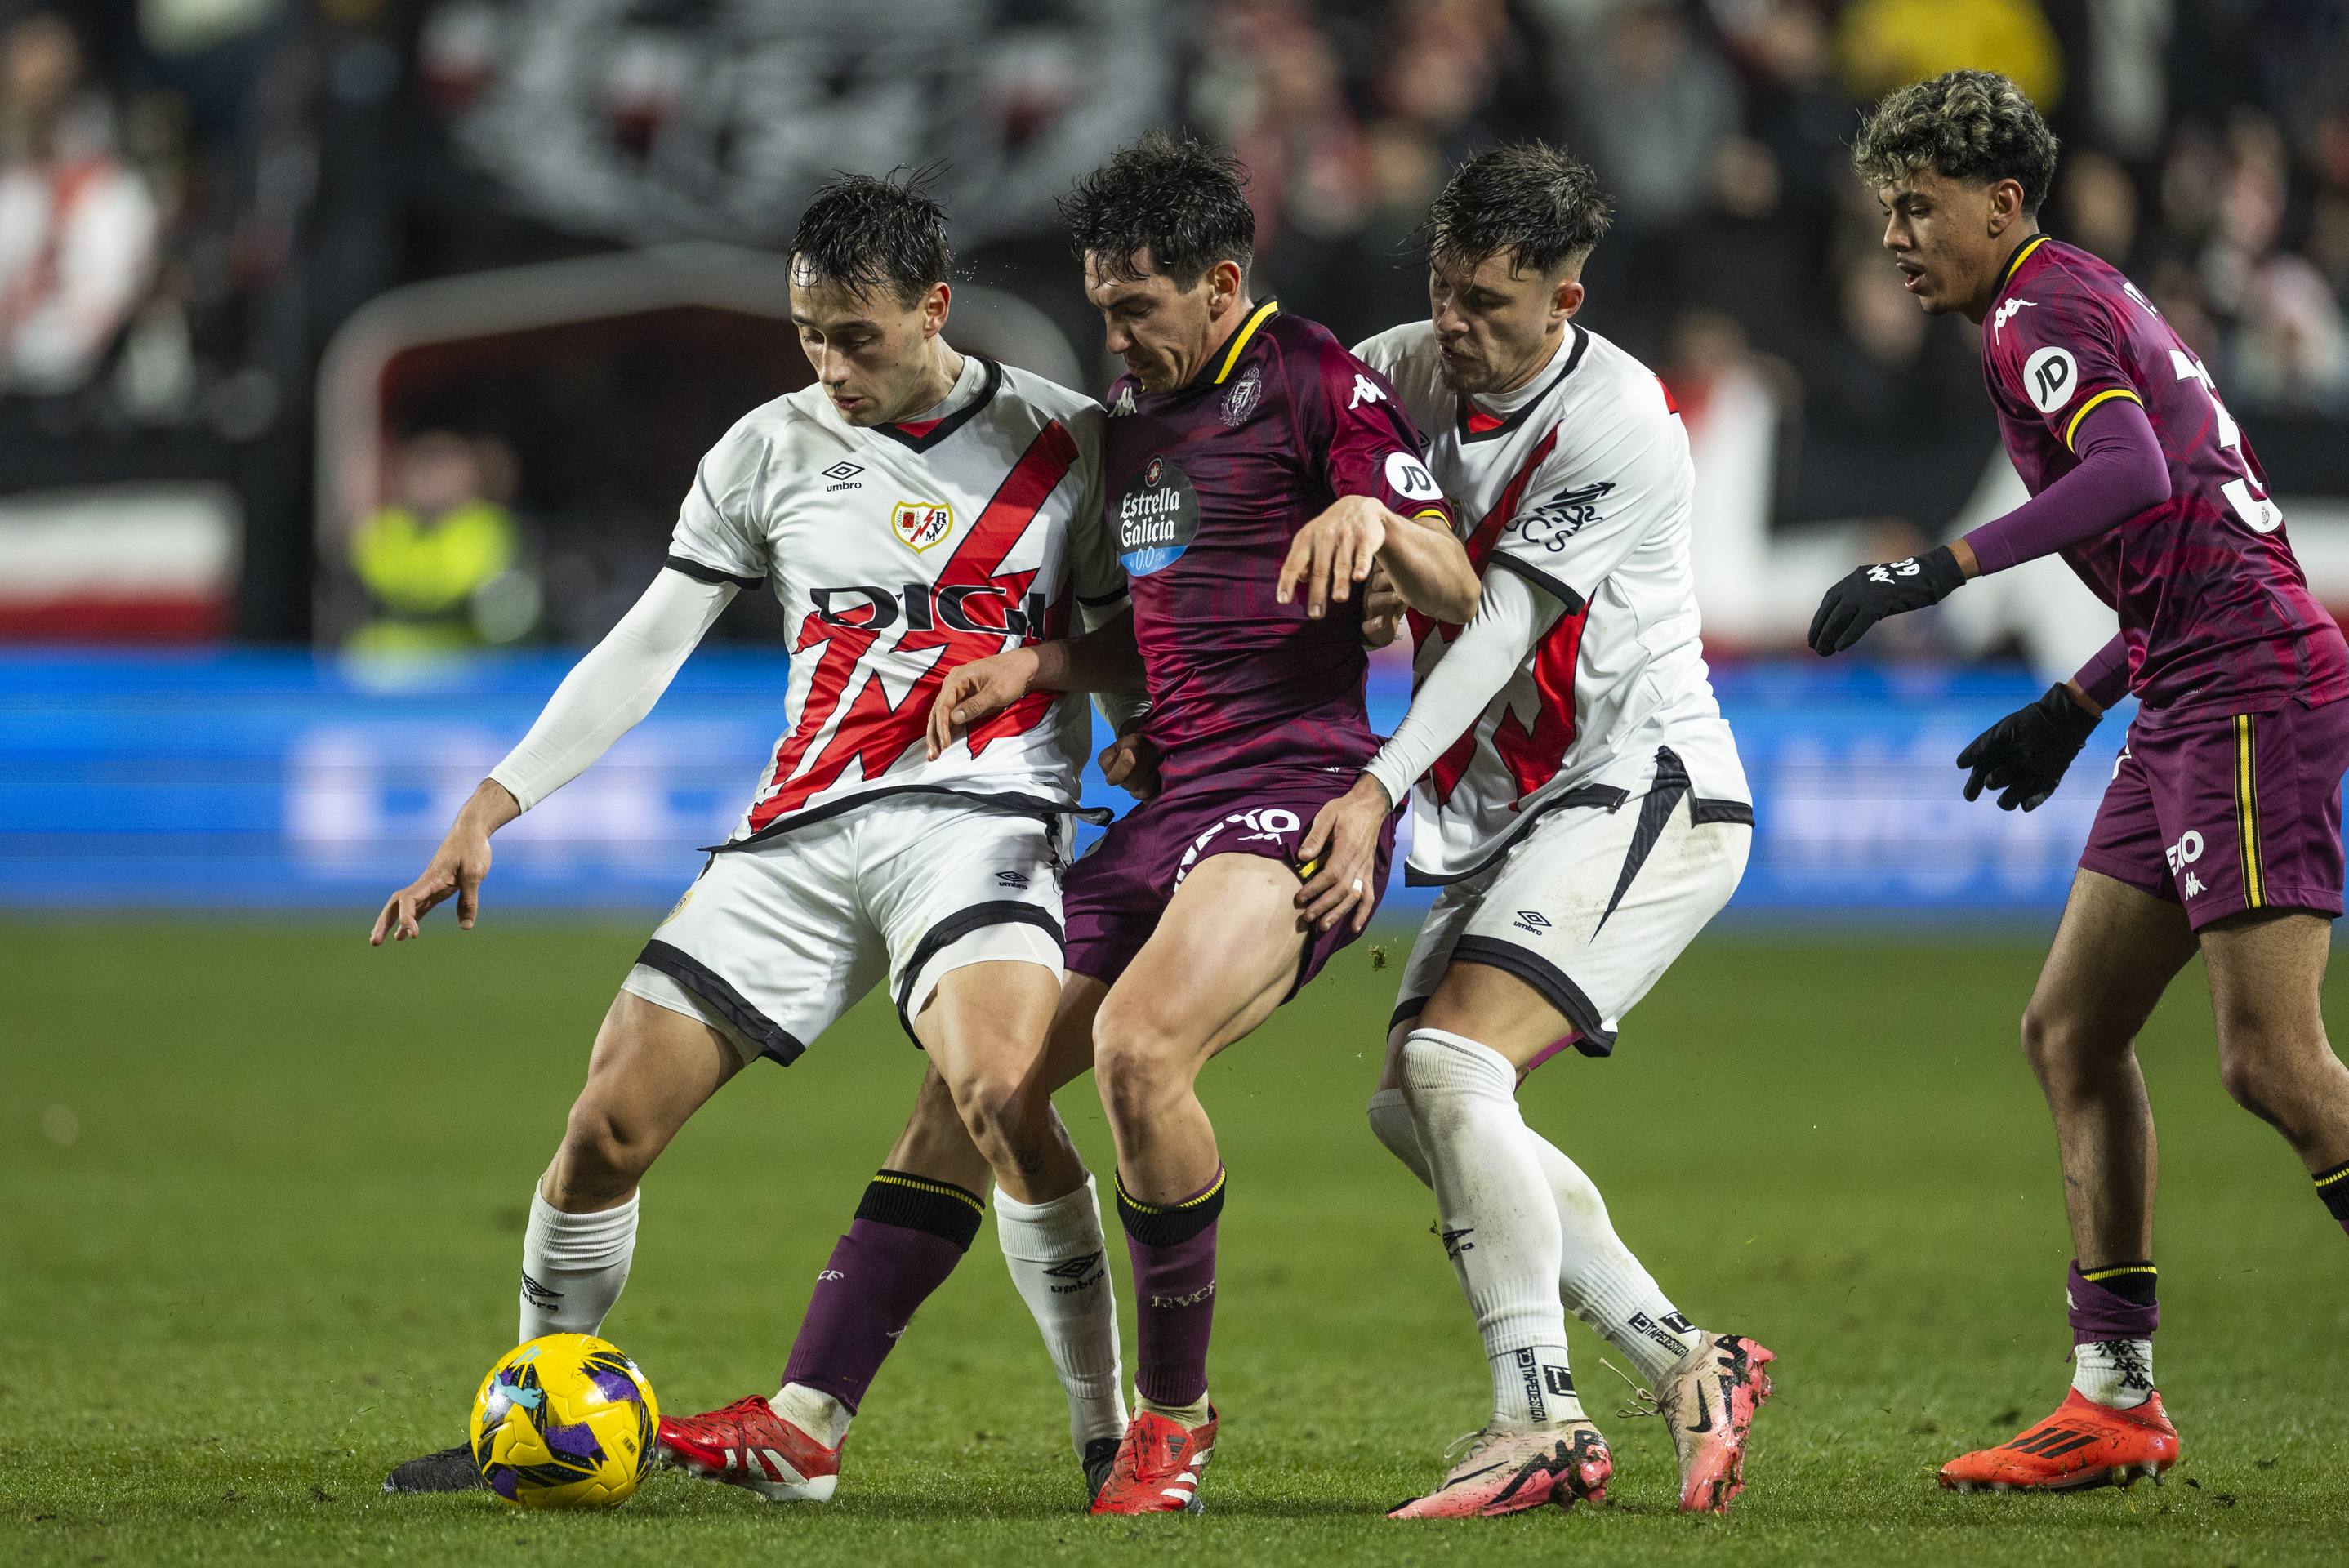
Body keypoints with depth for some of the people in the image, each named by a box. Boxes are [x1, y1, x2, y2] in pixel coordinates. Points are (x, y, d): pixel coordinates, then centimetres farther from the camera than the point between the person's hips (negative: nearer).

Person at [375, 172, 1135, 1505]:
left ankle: (1111, 1432, -21)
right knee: (610, 1120, -4)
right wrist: (491, 810, 2)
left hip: (980, 819, -4)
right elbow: (644, 651, 9)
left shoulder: (1063, 443, 2)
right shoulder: (772, 451, 8)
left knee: (993, 1087, -32)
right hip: (801, 834, 4)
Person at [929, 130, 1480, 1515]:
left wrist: (1375, 517, -31)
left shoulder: (1317, 384, -5)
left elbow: (1459, 596, -11)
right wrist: (1039, 666, 12)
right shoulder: (1133, 410, 19)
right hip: (1173, 801, 9)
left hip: (1296, 794, -9)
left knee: (1138, 1046, -30)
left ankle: (1175, 1411, -16)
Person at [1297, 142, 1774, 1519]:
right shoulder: (1415, 367, 3)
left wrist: (1381, 793, -27)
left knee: (1451, 1065, -23)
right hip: (1516, 810, 9)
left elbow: (1503, 623, -22)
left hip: (1642, 788, -9)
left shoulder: (1620, 427, -18)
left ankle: (1542, 1426, -24)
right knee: (1413, 1107, 5)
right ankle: (1688, 1364, 8)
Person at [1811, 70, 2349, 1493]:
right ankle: (2116, 1404, 12)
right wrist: (2076, 708, 29)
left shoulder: (2042, 310, -8)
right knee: (2071, 1033, 11)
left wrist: (1947, 567, -29)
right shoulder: (2086, 302, 23)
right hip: (2194, 699, 11)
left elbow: (2135, 475, -27)